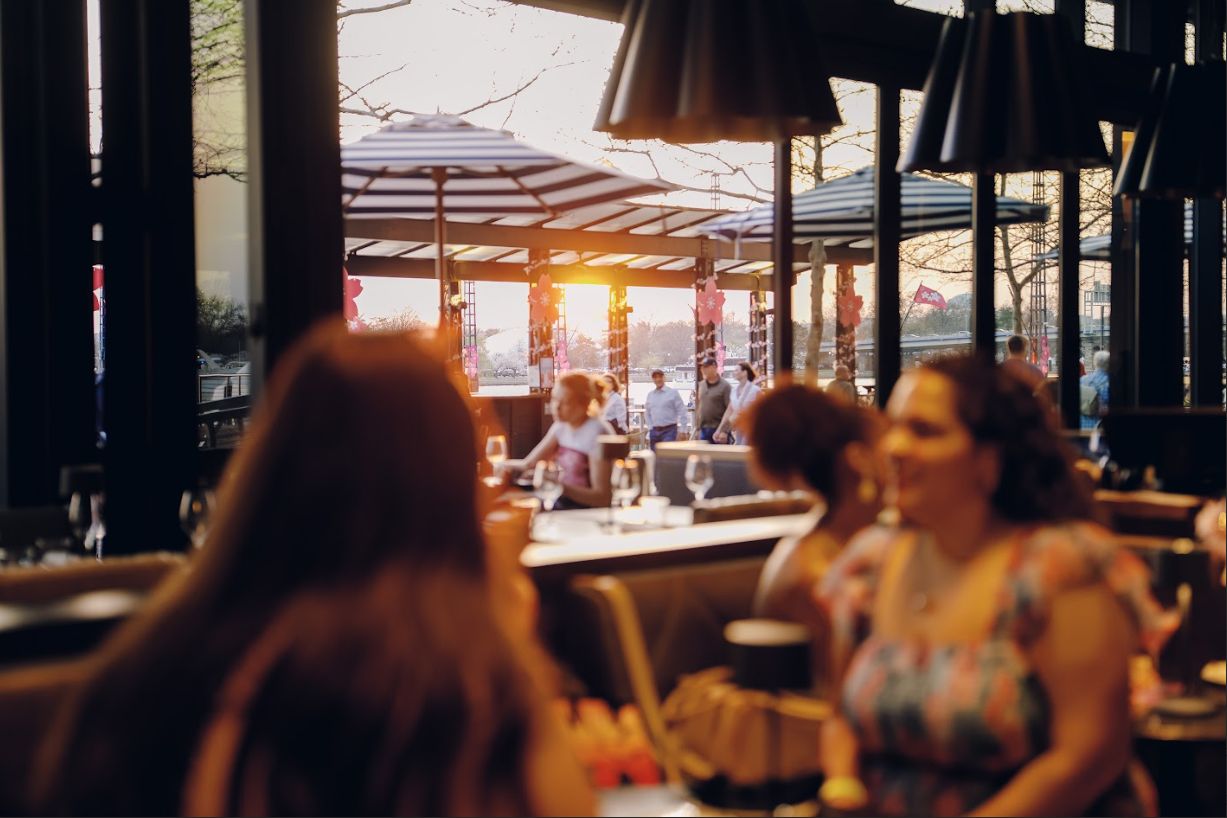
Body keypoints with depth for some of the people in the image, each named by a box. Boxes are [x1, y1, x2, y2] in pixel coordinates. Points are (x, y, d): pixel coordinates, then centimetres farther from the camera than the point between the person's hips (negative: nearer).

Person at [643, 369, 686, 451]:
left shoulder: (672, 392, -1)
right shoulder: (650, 395, 12)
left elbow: (681, 411, -3)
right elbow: (647, 413, 19)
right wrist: (650, 427, 9)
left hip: (669, 430, -5)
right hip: (654, 431, 5)